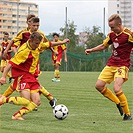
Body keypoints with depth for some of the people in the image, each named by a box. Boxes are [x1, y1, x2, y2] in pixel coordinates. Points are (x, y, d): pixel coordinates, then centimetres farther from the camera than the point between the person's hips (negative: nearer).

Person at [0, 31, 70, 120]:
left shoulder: (38, 46, 3)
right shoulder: (24, 51, -19)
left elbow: (49, 44, 25)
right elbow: (11, 63, -20)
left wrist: (62, 42, 33)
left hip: (32, 76, 8)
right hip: (22, 75, -8)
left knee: (37, 102, -6)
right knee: (26, 101, -24)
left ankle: (17, 115, -5)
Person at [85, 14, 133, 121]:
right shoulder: (112, 34, 7)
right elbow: (104, 46, 22)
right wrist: (91, 50, 12)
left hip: (122, 65, -7)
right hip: (111, 64, 7)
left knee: (117, 88, -24)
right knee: (99, 85, -1)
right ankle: (118, 103, 17)